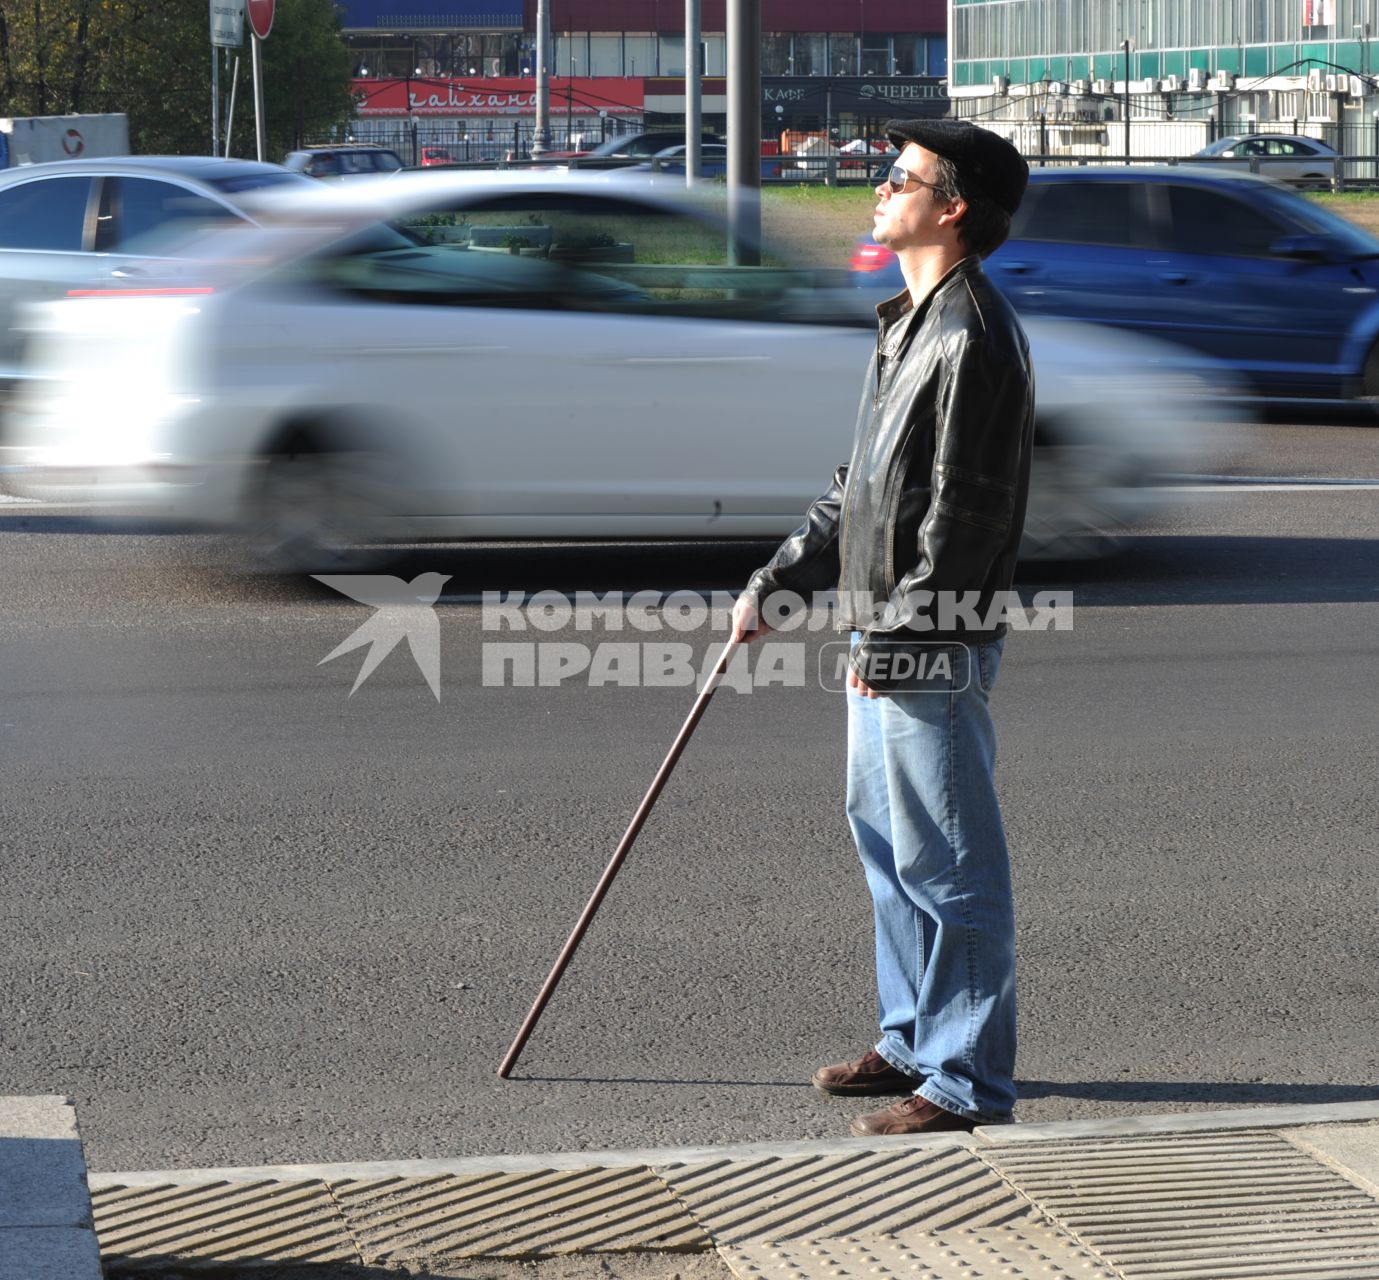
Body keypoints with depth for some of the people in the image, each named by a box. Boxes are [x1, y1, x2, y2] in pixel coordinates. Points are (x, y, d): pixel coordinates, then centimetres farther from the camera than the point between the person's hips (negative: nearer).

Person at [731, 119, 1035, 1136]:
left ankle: (967, 1080, 4)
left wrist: (897, 637, -20)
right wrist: (776, 581, 18)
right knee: (882, 835, 19)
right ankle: (915, 1040, 32)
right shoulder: (911, 324, 16)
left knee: (946, 862, -4)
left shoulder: (973, 336, -17)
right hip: (884, 640, 11)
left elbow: (966, 510, -21)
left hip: (935, 650, -11)